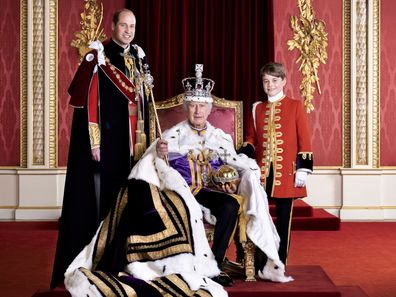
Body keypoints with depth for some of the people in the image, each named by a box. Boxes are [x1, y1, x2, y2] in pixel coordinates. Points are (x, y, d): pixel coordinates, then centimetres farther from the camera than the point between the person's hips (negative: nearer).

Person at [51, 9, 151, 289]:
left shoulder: (138, 57, 14)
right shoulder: (98, 56, -6)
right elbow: (88, 100, -12)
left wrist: (145, 138, 13)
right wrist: (94, 142, -17)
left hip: (133, 142, 6)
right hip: (107, 139, -6)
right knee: (102, 195, -2)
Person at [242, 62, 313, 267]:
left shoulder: (295, 106, 3)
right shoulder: (256, 109, 12)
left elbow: (304, 140, 0)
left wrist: (303, 169, -6)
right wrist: (244, 156, -4)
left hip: (286, 173, -2)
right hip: (261, 172, 3)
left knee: (284, 218, 4)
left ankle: (280, 263, 16)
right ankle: (261, 263, 12)